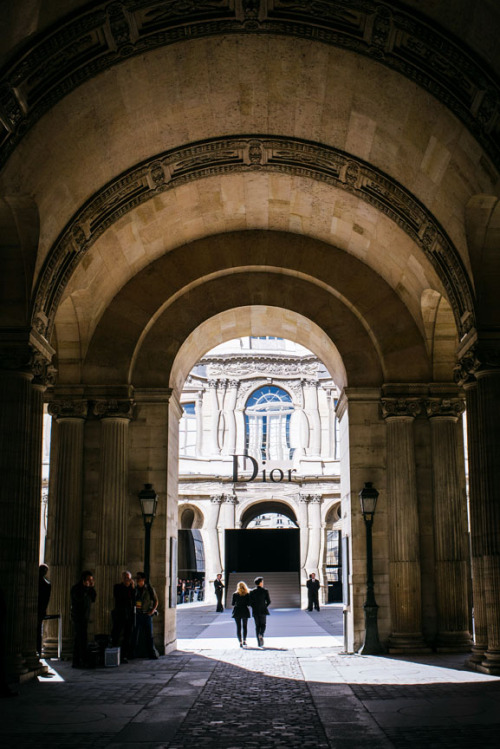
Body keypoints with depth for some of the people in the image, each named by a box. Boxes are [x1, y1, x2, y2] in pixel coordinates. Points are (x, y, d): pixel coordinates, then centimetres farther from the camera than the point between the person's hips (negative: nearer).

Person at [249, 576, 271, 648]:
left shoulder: (252, 591, 0)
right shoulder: (265, 590, -5)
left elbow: (250, 602, -2)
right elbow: (268, 601, -4)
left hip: (255, 611, 2)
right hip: (263, 610, -2)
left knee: (257, 626, 9)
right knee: (263, 625, 11)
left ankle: (259, 643, 7)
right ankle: (261, 635, -21)